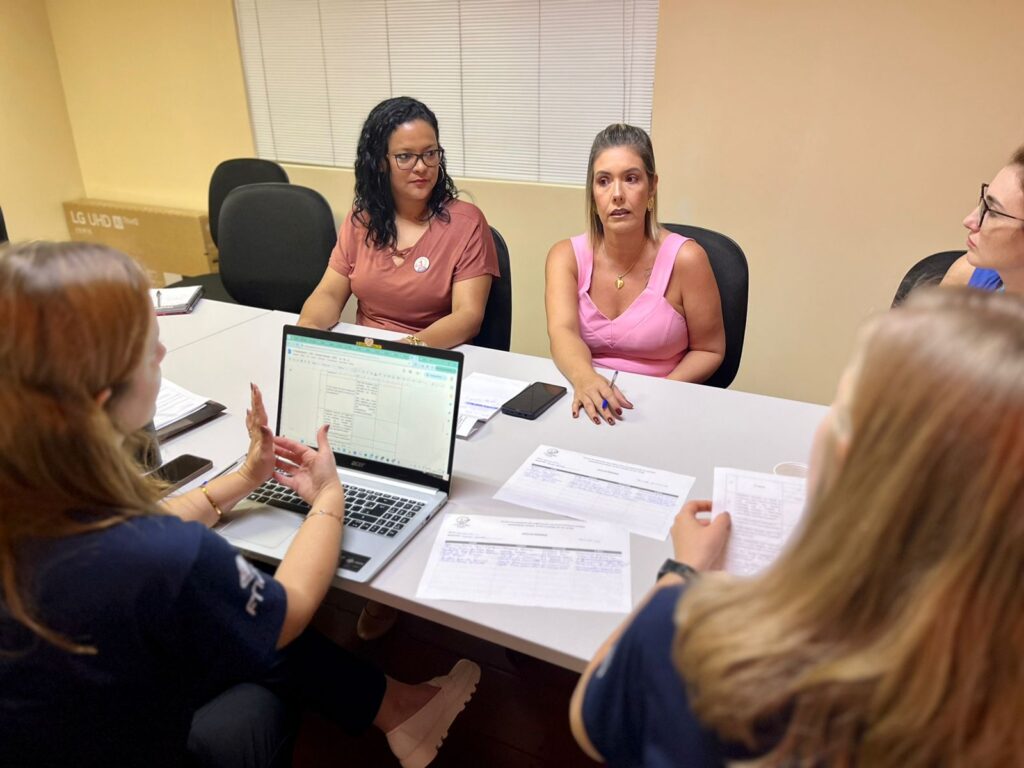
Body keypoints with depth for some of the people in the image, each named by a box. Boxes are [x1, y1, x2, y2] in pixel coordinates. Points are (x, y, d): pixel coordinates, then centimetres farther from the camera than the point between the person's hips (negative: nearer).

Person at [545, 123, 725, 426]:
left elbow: (709, 350, 0)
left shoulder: (685, 258, -9)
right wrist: (585, 379, -39)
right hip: (585, 402, 0)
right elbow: (562, 331, -19)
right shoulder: (566, 256, -3)